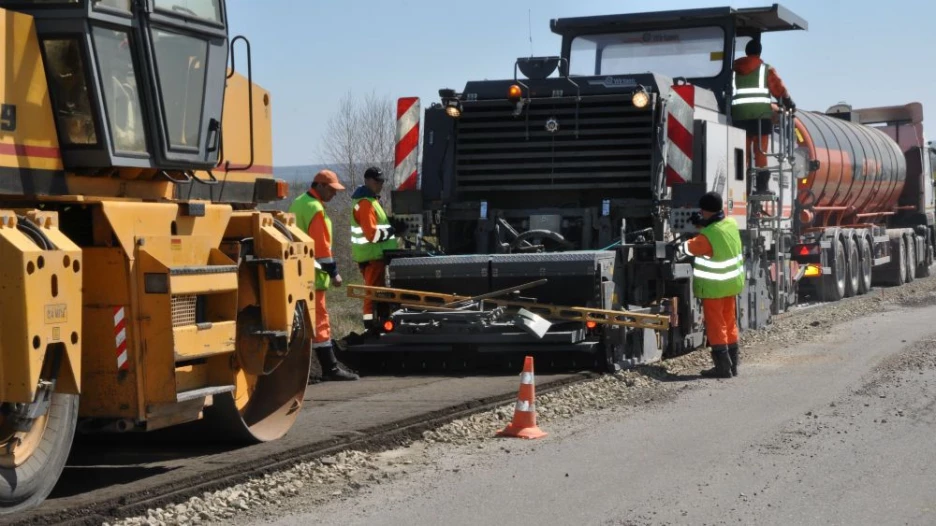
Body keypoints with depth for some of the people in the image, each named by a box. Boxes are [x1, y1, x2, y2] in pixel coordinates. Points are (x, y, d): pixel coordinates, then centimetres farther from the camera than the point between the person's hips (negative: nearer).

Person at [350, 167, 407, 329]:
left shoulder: (371, 200, 18)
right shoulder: (365, 203, -16)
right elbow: (372, 233, -23)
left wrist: (392, 225, 10)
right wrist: (393, 230, -14)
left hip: (375, 254, 11)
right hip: (372, 255, -11)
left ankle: (373, 326, 21)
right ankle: (373, 326, -7)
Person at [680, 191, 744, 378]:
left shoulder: (708, 236, -26)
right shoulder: (731, 223, -4)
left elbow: (688, 248, -12)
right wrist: (702, 225, 0)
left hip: (714, 287, -7)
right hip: (732, 283, 7)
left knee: (715, 326, 2)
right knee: (730, 323, 15)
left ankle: (723, 367, 3)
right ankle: (732, 364, 21)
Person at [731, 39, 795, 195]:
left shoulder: (734, 69, 18)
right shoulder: (766, 69, 7)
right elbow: (779, 89, 7)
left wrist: (729, 110, 19)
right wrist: (789, 104, 20)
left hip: (738, 114, 3)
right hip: (760, 113, -3)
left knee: (743, 151, 5)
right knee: (760, 150, -2)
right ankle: (761, 186, -7)